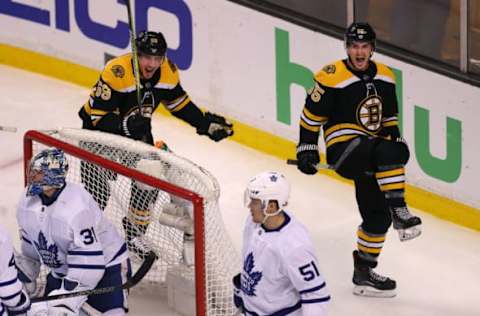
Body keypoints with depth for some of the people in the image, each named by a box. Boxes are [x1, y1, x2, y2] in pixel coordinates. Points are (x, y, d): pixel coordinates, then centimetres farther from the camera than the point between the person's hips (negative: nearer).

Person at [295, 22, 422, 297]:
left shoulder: (385, 78, 8)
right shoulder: (332, 78, -11)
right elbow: (311, 114, -4)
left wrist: (397, 140, 11)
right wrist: (307, 148, -5)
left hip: (372, 155, 7)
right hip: (343, 148, -7)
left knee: (378, 215, 8)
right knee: (388, 153, -35)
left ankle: (364, 274, 21)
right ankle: (400, 212, -29)